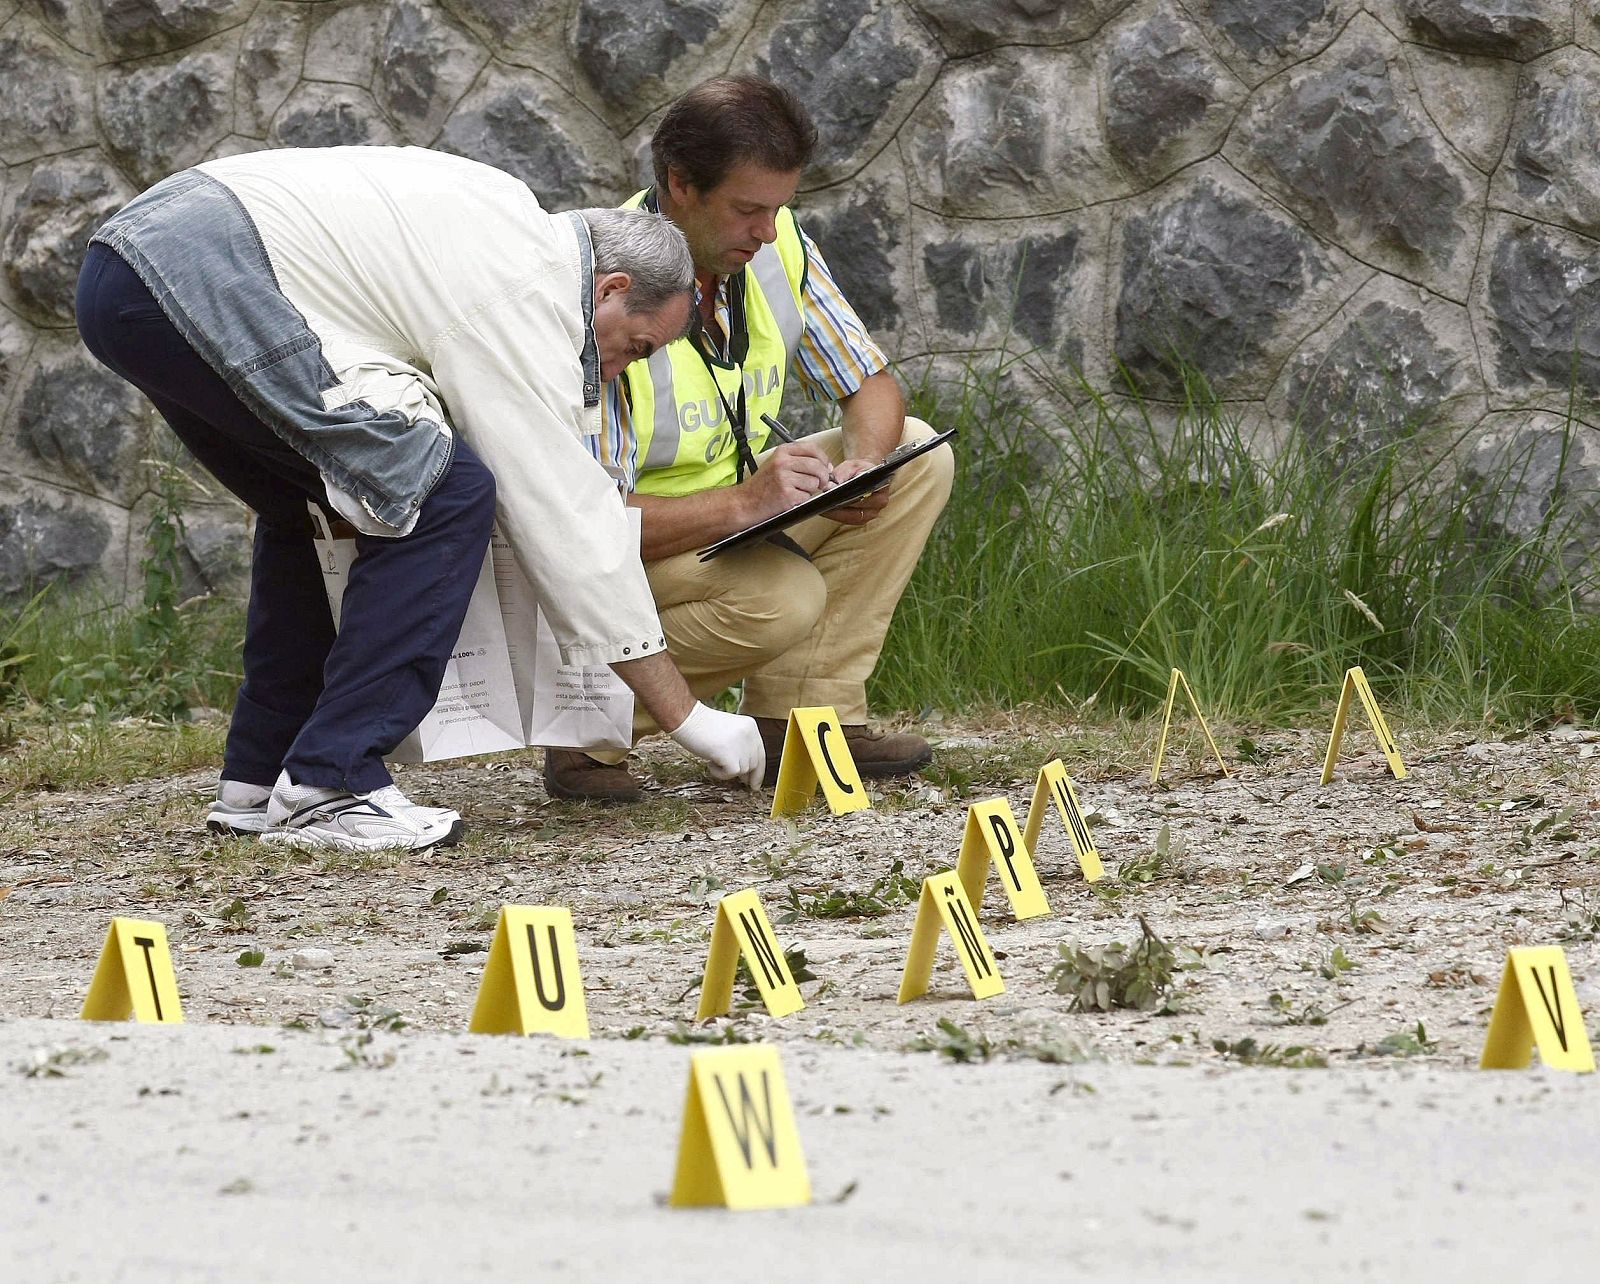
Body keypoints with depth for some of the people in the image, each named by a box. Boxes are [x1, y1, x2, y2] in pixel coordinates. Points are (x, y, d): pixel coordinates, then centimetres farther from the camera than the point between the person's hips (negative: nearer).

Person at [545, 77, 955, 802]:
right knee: (784, 596, -34)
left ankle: (796, 717, -7)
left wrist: (862, 466, -20)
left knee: (919, 456, -6)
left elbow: (870, 386, 4)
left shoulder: (776, 246, -6)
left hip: (734, 511, 8)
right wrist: (742, 504, -37)